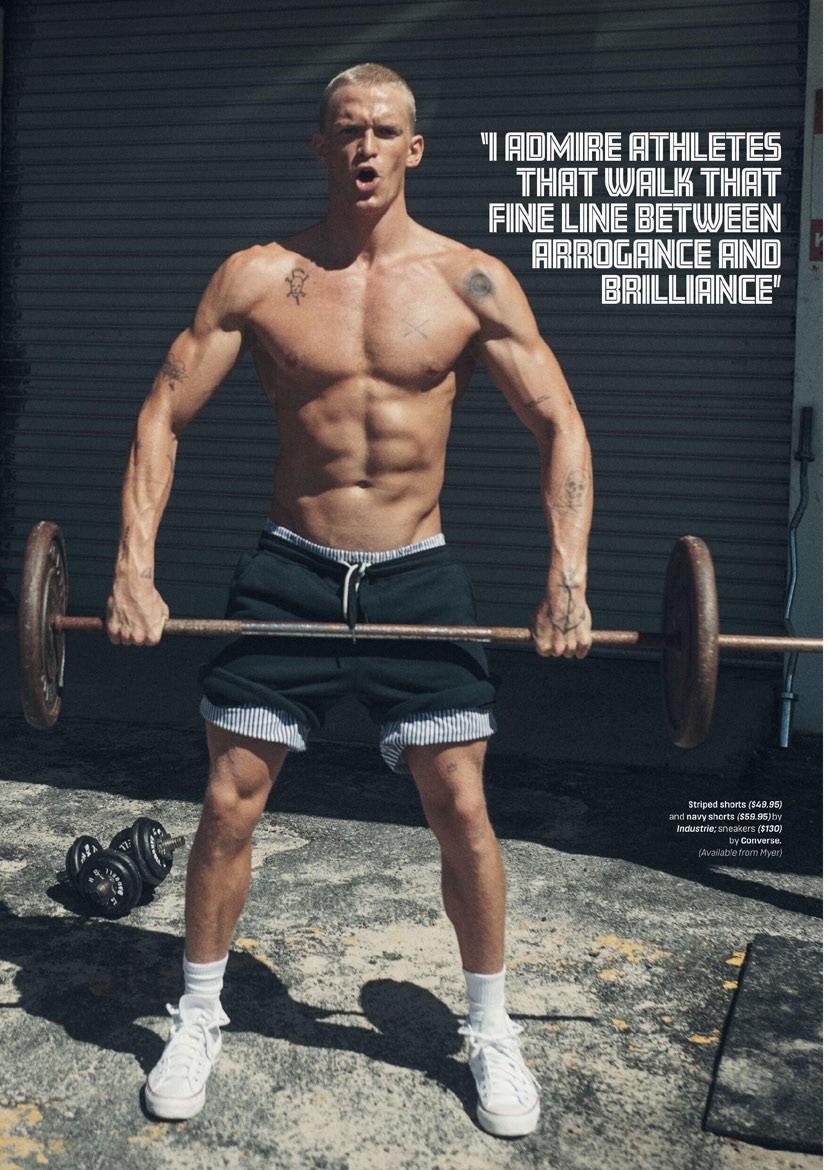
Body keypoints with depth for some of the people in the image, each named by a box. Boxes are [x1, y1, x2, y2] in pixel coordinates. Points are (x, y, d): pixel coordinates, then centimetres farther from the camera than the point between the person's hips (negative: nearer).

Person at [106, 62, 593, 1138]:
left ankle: (492, 1031, 23)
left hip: (416, 575, 0)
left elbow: (559, 424, -2)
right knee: (229, 804, 3)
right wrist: (135, 567, -10)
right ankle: (199, 1019, 26)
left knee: (462, 810, 0)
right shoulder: (257, 277, -1)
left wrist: (568, 577, -12)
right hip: (292, 569, 1)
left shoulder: (470, 280, -3)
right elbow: (163, 414, 1)